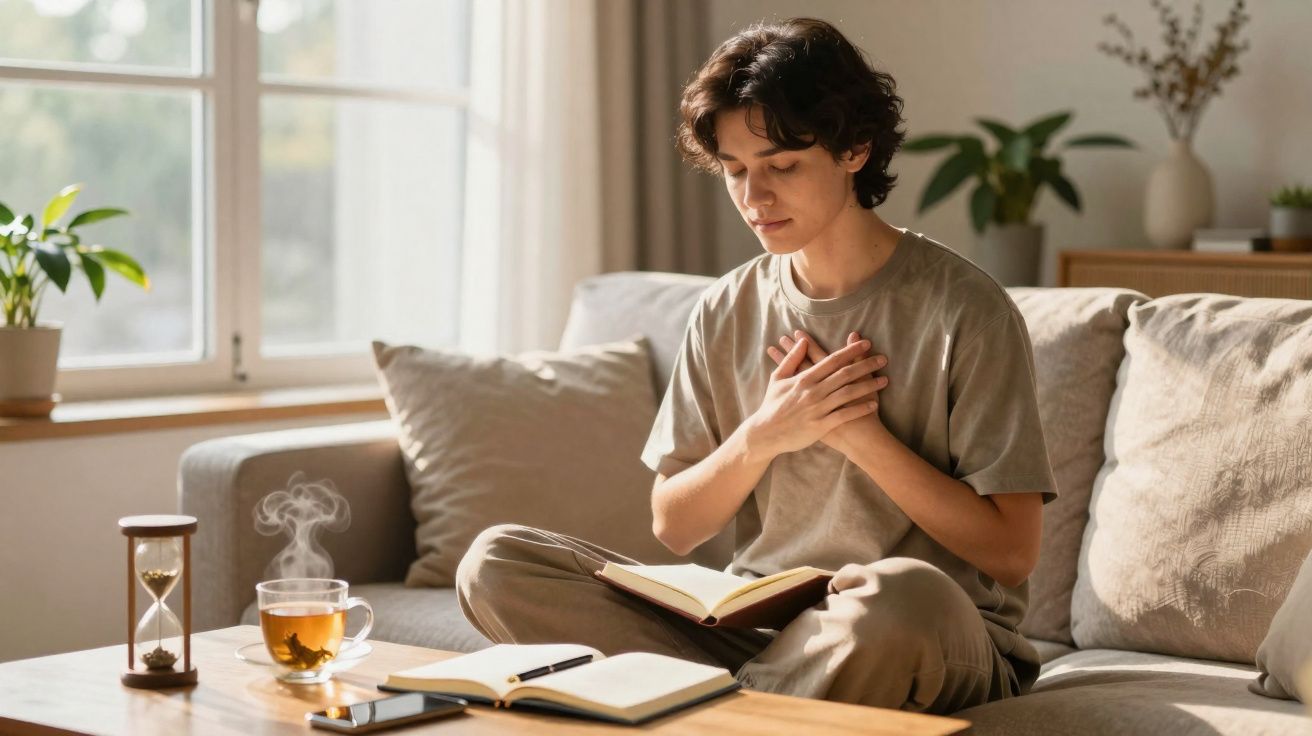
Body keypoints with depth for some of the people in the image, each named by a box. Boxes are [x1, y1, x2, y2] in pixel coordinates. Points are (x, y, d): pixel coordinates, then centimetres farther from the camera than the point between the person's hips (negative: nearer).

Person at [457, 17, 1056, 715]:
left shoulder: (964, 310, -6)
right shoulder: (727, 311, 9)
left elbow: (1010, 549, -9)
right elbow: (673, 524, 10)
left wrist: (861, 433, -13)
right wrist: (761, 437, -8)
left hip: (932, 639, -4)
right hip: (753, 625, 5)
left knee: (901, 591, -43)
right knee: (494, 561, -12)